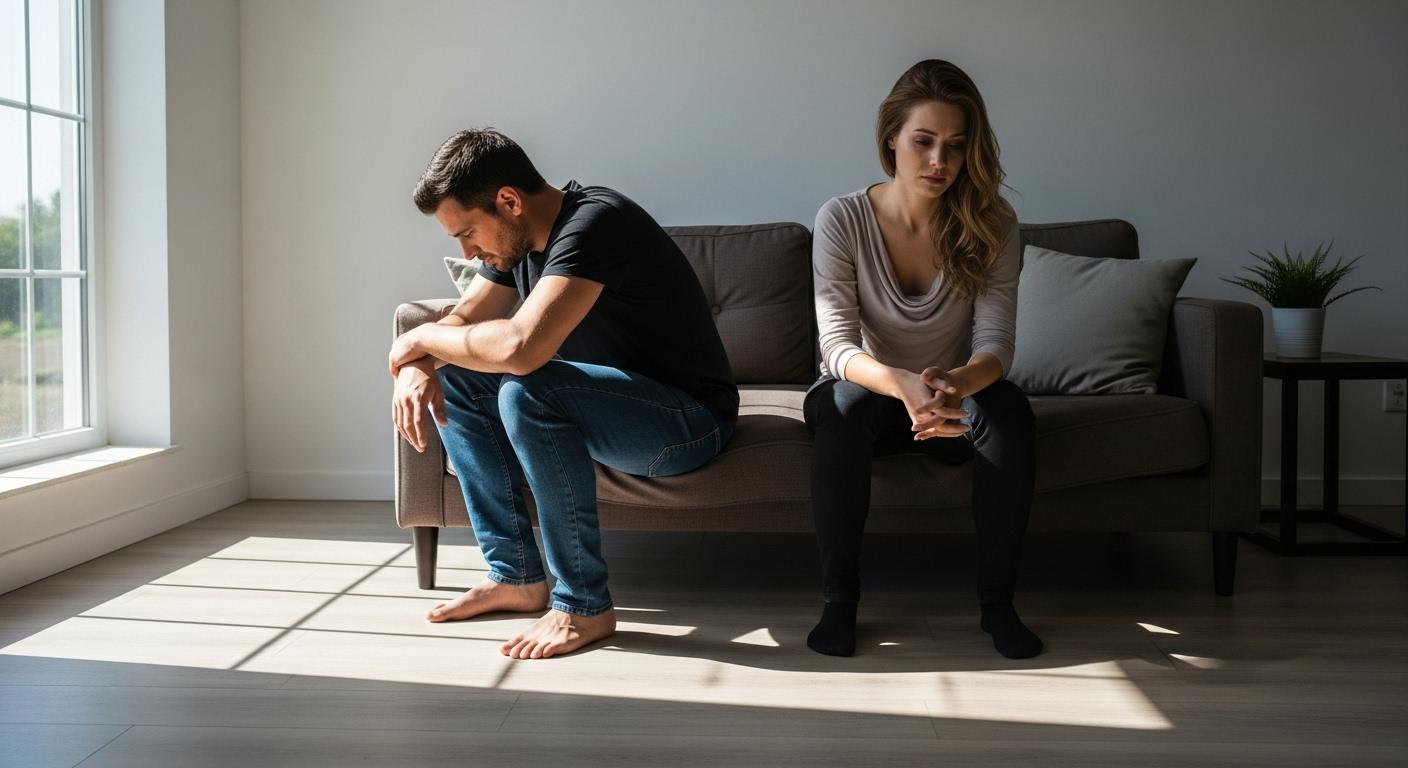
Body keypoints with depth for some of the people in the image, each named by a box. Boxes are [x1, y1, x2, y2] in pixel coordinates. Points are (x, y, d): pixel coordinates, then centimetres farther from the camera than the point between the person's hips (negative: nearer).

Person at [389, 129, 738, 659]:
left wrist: (420, 338, -20)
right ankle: (516, 576, 3)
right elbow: (462, 321, 9)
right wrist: (417, 367, -15)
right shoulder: (514, 238, 3)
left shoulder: (595, 223, -26)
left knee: (527, 391, -32)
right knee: (453, 380, 2)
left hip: (690, 420, -9)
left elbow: (521, 347, -37)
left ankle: (584, 606, -21)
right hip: (605, 404, 9)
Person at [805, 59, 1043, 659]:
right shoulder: (842, 219, -16)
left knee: (1009, 408, -31)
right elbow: (838, 346, -23)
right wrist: (903, 385, -46)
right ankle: (838, 602, -22)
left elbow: (995, 344, -18)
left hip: (953, 402, 1)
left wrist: (954, 383, -44)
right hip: (870, 397, -1)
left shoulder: (992, 225, -11)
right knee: (842, 403, -36)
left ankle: (997, 602, -16)